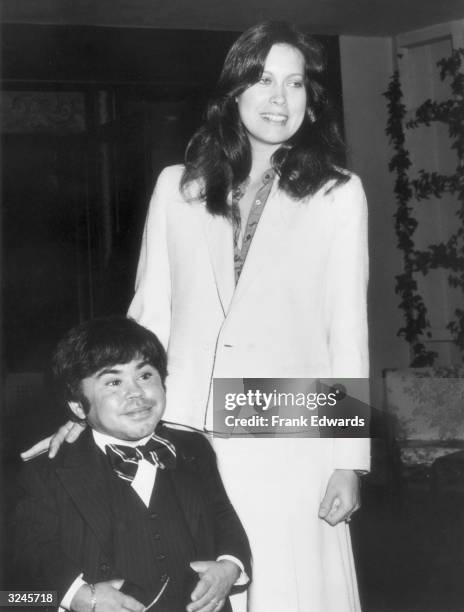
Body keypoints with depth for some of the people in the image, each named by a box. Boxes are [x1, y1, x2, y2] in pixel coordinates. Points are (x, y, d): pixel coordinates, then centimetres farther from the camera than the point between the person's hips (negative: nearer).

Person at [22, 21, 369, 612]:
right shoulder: (175, 186, 7)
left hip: (287, 445, -1)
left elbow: (348, 330, 2)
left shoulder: (338, 194, 2)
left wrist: (349, 459, 0)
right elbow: (148, 314, 11)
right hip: (183, 436, 2)